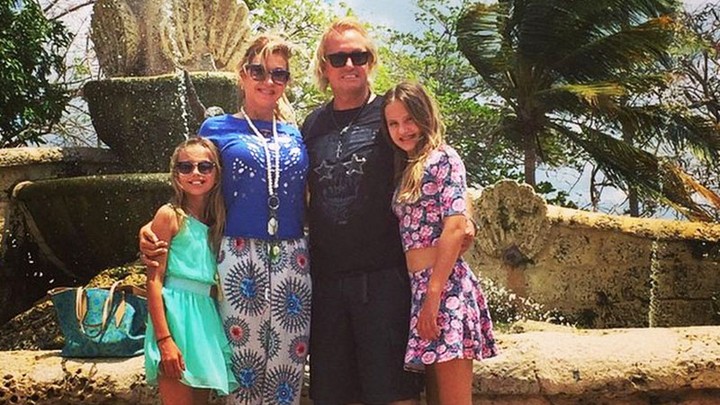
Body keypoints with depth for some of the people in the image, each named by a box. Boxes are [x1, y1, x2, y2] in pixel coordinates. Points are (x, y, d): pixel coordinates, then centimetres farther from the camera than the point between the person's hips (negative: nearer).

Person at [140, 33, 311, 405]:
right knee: (243, 359, -1)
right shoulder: (217, 129, 8)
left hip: (293, 260, 3)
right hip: (239, 256, -3)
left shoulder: (295, 135, 15)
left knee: (288, 366, 4)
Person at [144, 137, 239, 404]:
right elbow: (154, 280, -10)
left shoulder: (217, 219, 12)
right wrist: (163, 339, -17)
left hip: (207, 314, 6)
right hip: (176, 310, -6)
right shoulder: (170, 215, -5)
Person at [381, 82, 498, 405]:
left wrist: (433, 295, -17)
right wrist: (424, 295, 6)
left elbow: (456, 227, -13)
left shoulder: (442, 158, -3)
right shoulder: (406, 169, 20)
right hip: (419, 287, 8)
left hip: (445, 284, -8)